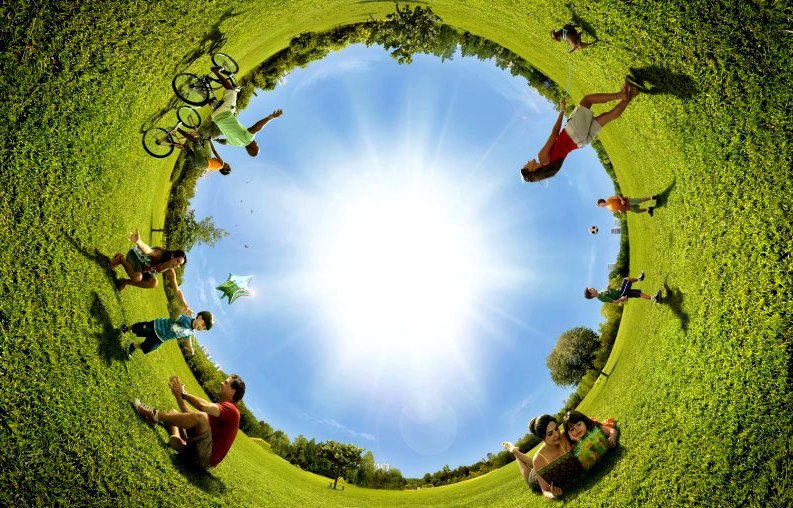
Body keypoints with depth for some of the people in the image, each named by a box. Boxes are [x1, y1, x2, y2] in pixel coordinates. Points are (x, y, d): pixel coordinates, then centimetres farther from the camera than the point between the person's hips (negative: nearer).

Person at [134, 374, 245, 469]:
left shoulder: (230, 409, -7)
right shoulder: (220, 407, 24)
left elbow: (203, 406, -24)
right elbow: (190, 415, 17)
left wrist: (183, 393, -10)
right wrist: (178, 395, 9)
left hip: (206, 458, -10)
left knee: (201, 416, -36)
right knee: (173, 412, 18)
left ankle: (155, 415, -21)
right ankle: (177, 438, -15)